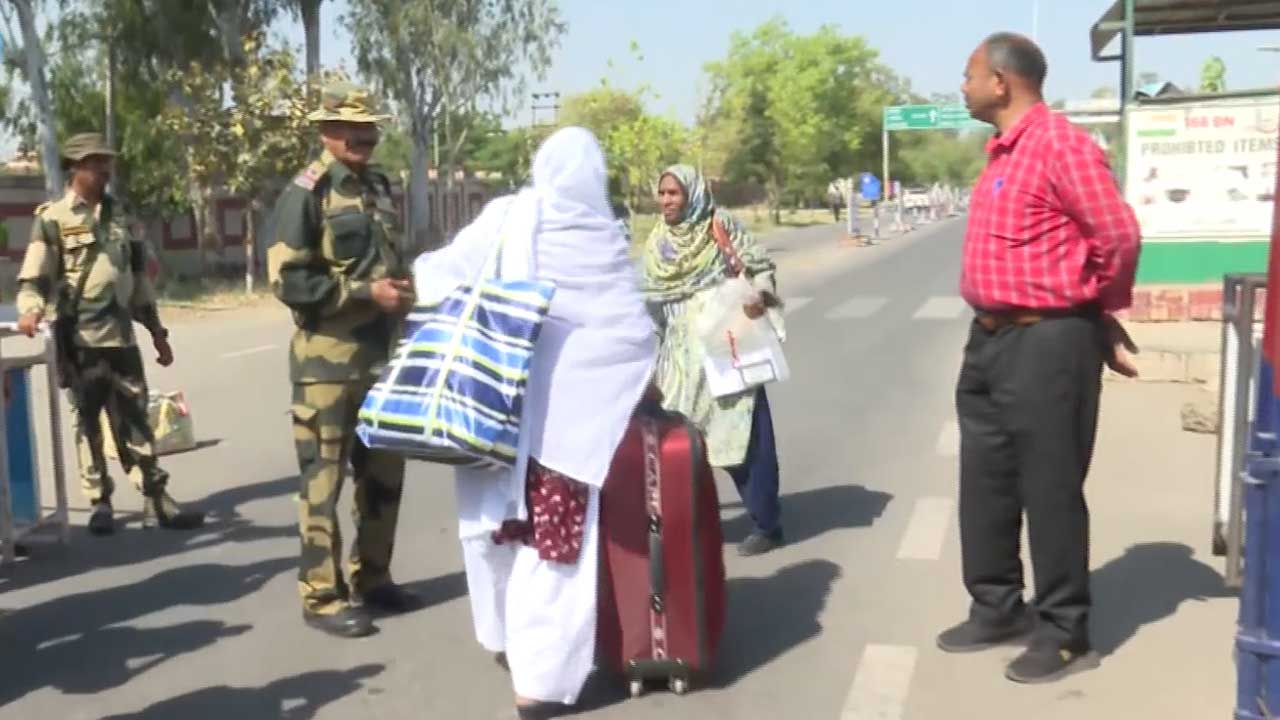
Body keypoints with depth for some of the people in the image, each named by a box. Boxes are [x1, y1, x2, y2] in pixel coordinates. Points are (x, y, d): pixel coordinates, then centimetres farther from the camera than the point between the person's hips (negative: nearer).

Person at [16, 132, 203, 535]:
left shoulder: (117, 216, 14)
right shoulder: (53, 218, -3)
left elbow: (138, 276, 18)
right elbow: (34, 277, -9)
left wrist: (156, 330, 16)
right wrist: (30, 311, -30)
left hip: (122, 336, 5)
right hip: (79, 339, -4)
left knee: (134, 420, 5)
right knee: (87, 422, 5)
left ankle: (155, 501, 8)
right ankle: (100, 504, 13)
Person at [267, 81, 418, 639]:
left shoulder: (379, 187, 13)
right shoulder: (306, 193, -10)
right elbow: (287, 280, -17)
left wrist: (403, 291, 4)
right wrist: (366, 292, -18)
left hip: (380, 354, 8)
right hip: (328, 361, -7)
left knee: (384, 473, 14)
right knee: (324, 480, 1)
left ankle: (372, 578, 28)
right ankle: (322, 597, 11)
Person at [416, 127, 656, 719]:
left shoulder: (503, 218, -1)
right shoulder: (603, 238, -3)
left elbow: (440, 274, -3)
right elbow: (631, 328, 3)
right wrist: (647, 377, 18)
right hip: (568, 405, -2)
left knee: (501, 517, 20)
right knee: (554, 537, 4)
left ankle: (507, 635, 38)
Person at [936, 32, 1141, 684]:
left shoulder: (1059, 145, -15)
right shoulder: (1001, 154, 14)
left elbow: (1119, 234, -17)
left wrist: (1103, 315, -2)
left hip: (1045, 343, -9)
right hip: (991, 340, 9)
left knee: (1048, 489, 1)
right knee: (985, 481, 16)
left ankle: (1064, 632, 16)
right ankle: (997, 607, 32)